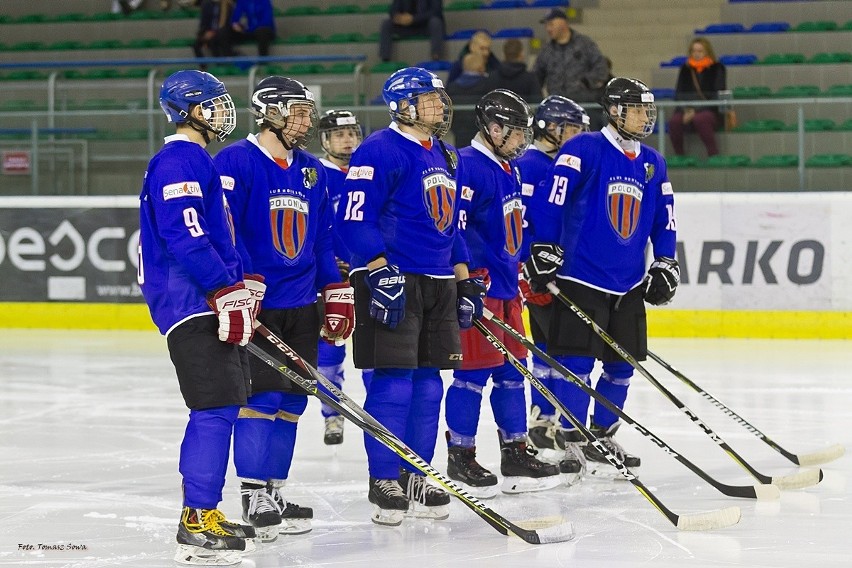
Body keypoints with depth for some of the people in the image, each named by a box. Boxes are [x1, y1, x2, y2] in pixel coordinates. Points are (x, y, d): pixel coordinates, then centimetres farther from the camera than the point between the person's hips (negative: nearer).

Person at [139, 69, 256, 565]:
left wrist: (242, 289, 23)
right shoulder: (178, 161, -12)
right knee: (216, 407, -15)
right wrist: (228, 291, -24)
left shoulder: (200, 161, 22)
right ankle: (199, 524, -15)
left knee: (221, 408, 12)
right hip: (190, 303, -11)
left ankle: (201, 514, 18)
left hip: (214, 302, 11)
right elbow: (184, 235, -23)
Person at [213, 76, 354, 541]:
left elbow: (323, 238, 19)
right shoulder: (235, 163, -9)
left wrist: (337, 293, 13)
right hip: (255, 306, -7)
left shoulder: (311, 171, 14)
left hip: (301, 308, 7)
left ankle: (273, 494, 16)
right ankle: (253, 497, -3)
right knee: (261, 396, -10)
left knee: (291, 401, 8)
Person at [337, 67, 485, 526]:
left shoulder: (445, 157, 17)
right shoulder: (379, 151, -11)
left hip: (438, 284, 8)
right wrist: (381, 273, -22)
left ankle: (415, 480, 16)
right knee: (392, 382, -8)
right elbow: (354, 220, -16)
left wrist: (466, 281, 20)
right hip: (392, 282, -8)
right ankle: (383, 481, -1)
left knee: (428, 382, 9)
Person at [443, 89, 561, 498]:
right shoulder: (467, 166, -15)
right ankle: (460, 457, 2)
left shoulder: (509, 168, 16)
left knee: (512, 370, 12)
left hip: (507, 286, 10)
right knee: (474, 370, -6)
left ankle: (516, 454, 18)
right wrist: (469, 276, -24)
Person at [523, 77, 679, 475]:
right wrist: (544, 249, -17)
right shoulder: (584, 150, -9)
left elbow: (664, 219, 17)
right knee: (577, 363, -7)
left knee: (622, 366, 10)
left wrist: (665, 265, 9)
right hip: (580, 278, -6)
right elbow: (550, 199, -14)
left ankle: (603, 436, 24)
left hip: (629, 286, 7)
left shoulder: (653, 163, 11)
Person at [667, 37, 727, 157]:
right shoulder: (685, 69, 13)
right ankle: (678, 156, -17)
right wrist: (686, 110, -13)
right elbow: (679, 94, 9)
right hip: (688, 110, 3)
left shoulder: (717, 68, 2)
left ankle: (714, 155, -31)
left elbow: (718, 95, -7)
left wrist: (697, 111, -18)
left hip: (711, 111, -3)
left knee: (700, 119, -39)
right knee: (674, 120, -31)